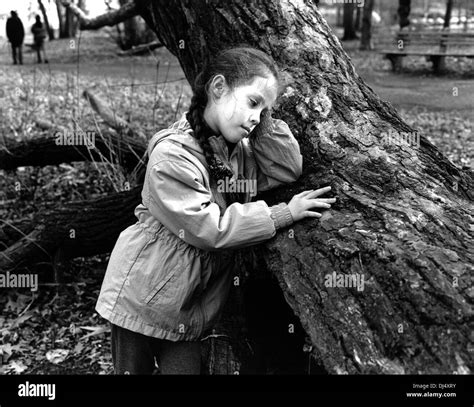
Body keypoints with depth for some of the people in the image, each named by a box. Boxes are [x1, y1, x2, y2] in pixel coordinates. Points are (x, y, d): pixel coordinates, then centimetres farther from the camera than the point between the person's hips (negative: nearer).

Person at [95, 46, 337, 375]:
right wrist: (283, 214, -23)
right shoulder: (172, 153, -24)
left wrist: (265, 118, -14)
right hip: (142, 298, -5)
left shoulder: (238, 150, 0)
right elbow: (207, 228, -27)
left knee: (186, 367, 9)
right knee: (134, 369, 11)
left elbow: (289, 169, -5)